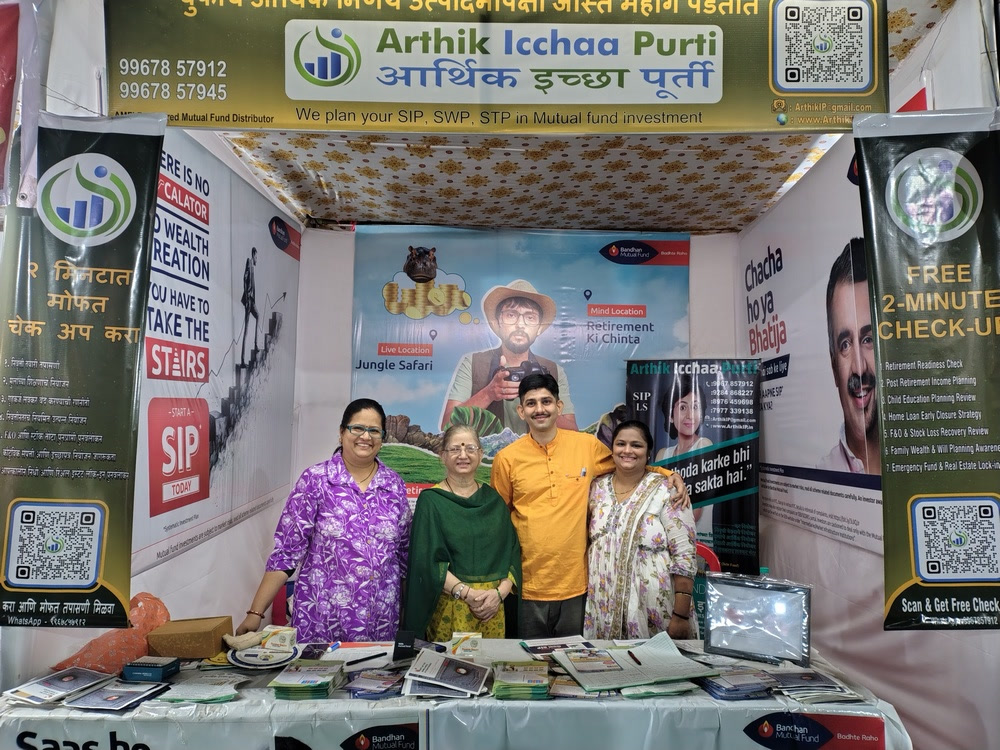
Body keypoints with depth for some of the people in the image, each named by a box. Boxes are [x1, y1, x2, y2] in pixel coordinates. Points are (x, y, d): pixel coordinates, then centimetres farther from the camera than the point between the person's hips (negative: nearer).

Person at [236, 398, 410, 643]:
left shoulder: (395, 485, 3)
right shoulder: (315, 480, -6)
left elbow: (404, 552, 10)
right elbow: (287, 550, -7)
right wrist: (256, 612, -11)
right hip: (322, 619, -3)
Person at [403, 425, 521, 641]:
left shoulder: (493, 500, 9)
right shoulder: (430, 500, -2)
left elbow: (513, 552, 6)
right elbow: (428, 560, -9)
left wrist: (500, 592, -9)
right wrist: (468, 594, -17)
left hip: (494, 608, 3)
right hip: (447, 609, -3)